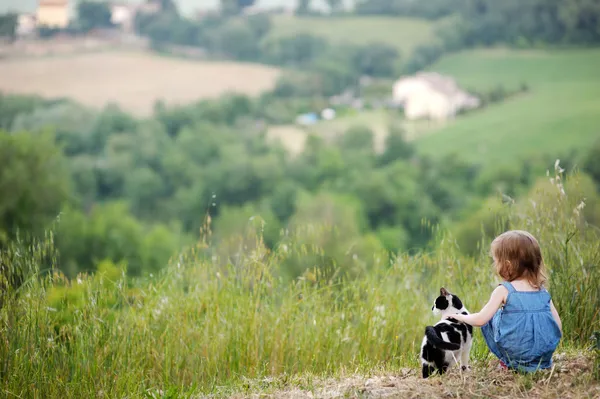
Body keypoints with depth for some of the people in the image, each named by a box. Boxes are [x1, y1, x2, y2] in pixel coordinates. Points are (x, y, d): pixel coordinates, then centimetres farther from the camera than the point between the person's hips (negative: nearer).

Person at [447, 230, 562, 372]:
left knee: (490, 320, 19)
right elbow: (558, 325, 7)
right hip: (546, 354, 4)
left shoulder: (503, 291, -6)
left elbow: (481, 319, -7)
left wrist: (460, 317, 12)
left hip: (516, 353, -4)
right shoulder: (543, 292, 7)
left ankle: (507, 363, 13)